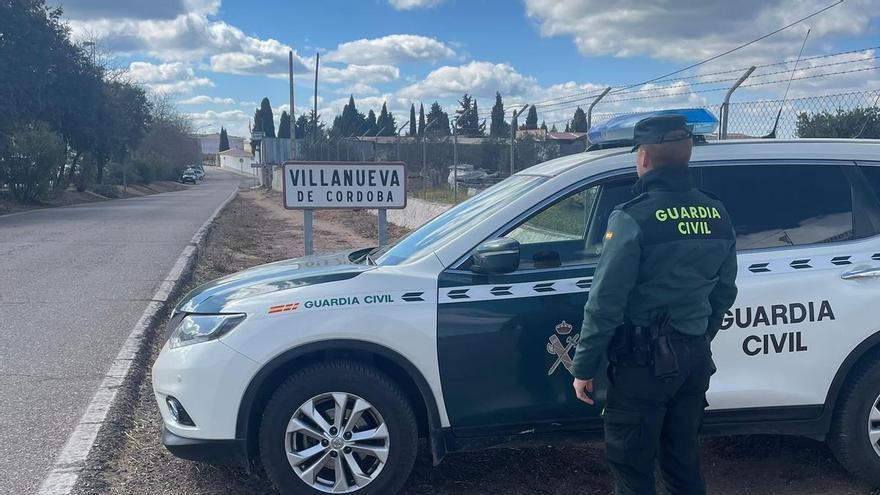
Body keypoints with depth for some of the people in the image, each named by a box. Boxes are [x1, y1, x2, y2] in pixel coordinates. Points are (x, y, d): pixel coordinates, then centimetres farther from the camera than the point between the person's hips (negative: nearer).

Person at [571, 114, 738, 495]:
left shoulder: (634, 219, -17)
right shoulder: (716, 216, 3)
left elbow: (605, 303, -17)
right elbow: (724, 292, 13)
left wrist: (583, 367, -9)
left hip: (645, 363, -6)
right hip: (695, 359, 7)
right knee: (683, 460, 20)